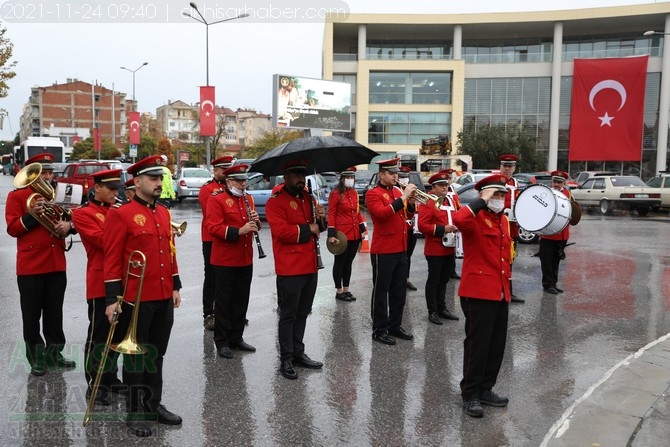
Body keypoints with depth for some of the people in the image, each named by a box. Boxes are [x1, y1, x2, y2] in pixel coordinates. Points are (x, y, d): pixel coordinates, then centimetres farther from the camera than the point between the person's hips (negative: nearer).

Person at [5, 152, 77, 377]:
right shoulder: (16, 196, -3)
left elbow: (70, 219, 15)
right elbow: (12, 229, -8)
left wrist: (68, 225, -8)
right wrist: (32, 215, -23)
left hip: (57, 265, 5)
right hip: (30, 266, -4)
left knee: (54, 313, 12)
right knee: (32, 315, 5)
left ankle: (54, 353, 24)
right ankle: (36, 358, 17)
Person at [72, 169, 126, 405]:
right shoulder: (82, 213, -6)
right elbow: (104, 240, -18)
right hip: (100, 283, -6)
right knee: (98, 335, 3)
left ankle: (110, 377, 29)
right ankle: (94, 384, 15)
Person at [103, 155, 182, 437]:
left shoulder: (164, 213, 11)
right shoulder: (121, 215, -10)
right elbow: (112, 260, -12)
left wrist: (175, 287, 14)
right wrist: (112, 299, -14)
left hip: (163, 297, 6)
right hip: (136, 299, -6)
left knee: (157, 354, 16)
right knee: (136, 356, 7)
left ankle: (154, 405, 29)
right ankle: (135, 413, 20)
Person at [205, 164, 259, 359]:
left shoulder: (248, 199, 12)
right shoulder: (217, 200, -9)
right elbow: (213, 227, -18)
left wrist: (256, 221, -6)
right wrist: (239, 231, -27)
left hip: (246, 260, 6)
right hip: (224, 260, -6)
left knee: (241, 300, 13)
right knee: (223, 301, 4)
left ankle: (236, 337, 26)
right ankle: (221, 342, 14)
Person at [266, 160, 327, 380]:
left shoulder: (308, 198, 14)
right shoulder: (275, 201, -10)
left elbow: (317, 227, 21)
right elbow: (281, 231, -23)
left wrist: (321, 220, -1)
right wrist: (307, 229, -14)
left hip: (310, 266, 8)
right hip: (289, 269, -7)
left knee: (302, 313, 17)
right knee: (288, 315, 2)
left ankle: (298, 353, 29)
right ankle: (286, 359, 13)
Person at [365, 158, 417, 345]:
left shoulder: (398, 191, 14)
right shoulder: (373, 194, -8)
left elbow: (407, 215, 16)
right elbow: (382, 213, -25)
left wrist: (411, 202, -3)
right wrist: (403, 198, -24)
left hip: (401, 249, 8)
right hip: (383, 251, -8)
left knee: (399, 291, 14)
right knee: (381, 291, 2)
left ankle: (395, 326, 26)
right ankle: (379, 330, 11)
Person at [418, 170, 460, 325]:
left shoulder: (451, 201, 14)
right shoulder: (427, 203, -10)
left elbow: (456, 219, 25)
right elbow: (422, 225, -17)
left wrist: (456, 227, 2)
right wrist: (442, 229, -24)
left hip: (450, 248, 7)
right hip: (435, 250, -7)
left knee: (443, 280, 16)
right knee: (433, 281, 2)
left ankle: (442, 308, 27)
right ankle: (432, 311, 11)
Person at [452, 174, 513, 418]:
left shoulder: (504, 220, 15)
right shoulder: (475, 218, -10)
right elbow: (458, 220, -36)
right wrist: (482, 201, -24)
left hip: (500, 293, 8)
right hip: (478, 292, -8)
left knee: (497, 345, 14)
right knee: (477, 344, 0)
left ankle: (485, 390, 29)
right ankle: (470, 395, 13)